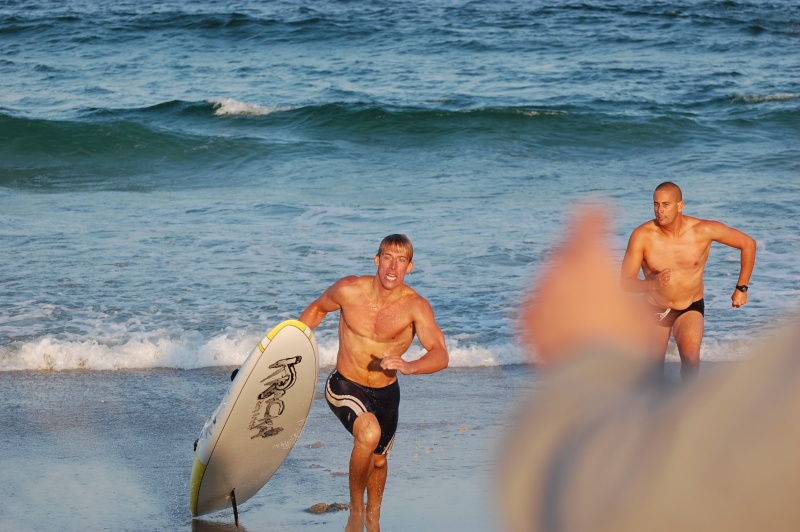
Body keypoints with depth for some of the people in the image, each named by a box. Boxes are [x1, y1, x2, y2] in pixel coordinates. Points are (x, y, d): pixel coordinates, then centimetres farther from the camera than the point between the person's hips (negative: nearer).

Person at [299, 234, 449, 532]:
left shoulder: (416, 306, -20)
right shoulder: (349, 290, -18)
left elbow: (440, 356, -30)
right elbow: (318, 308, 4)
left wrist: (409, 367, -48)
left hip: (385, 393, 2)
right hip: (345, 388, -2)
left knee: (378, 459, 22)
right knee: (369, 433, -31)